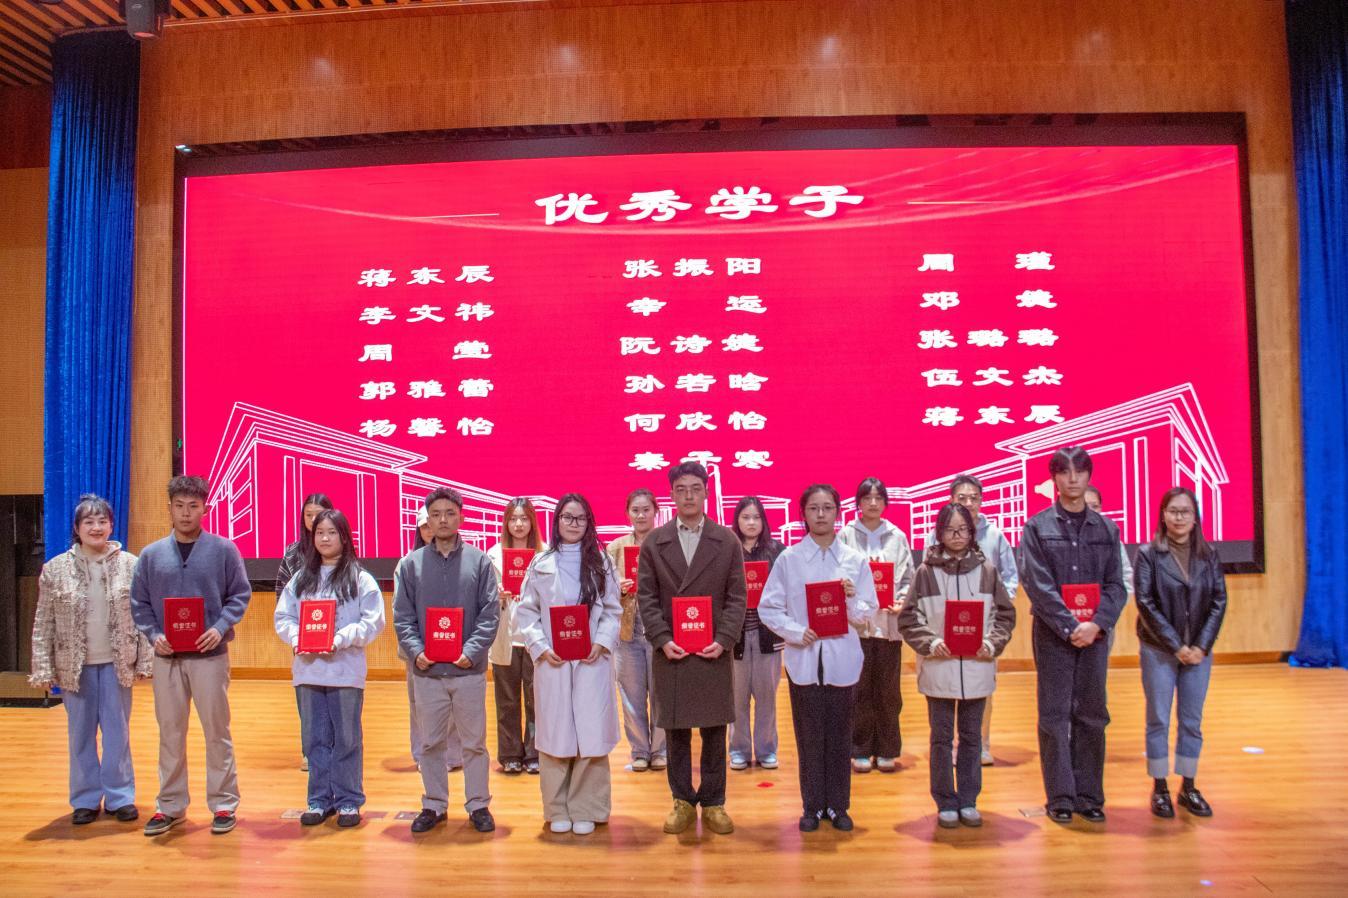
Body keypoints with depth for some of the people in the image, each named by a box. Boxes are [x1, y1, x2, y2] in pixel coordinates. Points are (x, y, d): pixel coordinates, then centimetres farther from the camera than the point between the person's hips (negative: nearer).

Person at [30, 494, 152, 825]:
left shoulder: (131, 565, -2)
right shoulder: (55, 569, -1)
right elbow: (43, 625, 1)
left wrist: (145, 661, -4)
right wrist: (43, 670, -3)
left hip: (116, 664, 0)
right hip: (75, 666, 1)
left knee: (117, 733, 7)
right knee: (80, 735, 10)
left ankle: (120, 797, 19)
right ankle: (86, 800, 23)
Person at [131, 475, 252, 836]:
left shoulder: (224, 550, -1)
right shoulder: (151, 554, 6)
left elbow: (240, 595, -1)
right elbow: (139, 603, 8)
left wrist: (220, 628, -15)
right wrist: (153, 635, -8)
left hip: (210, 655, -2)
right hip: (166, 657, 3)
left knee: (217, 732, 4)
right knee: (170, 734, 11)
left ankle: (224, 804, 14)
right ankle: (170, 806, 23)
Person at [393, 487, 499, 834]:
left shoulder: (479, 561, 0)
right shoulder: (412, 563, 3)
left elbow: (490, 613, -4)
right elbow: (402, 616, 2)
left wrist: (472, 650, -15)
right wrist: (416, 651, -12)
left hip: (469, 669, -1)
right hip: (427, 671, 1)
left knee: (474, 742, 8)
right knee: (430, 743, 12)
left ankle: (478, 805, 22)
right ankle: (434, 805, 27)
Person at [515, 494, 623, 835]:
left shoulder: (601, 563, 7)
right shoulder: (540, 563, 7)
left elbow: (613, 611, 6)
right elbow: (526, 612, 5)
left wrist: (601, 643, -10)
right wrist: (541, 648, -9)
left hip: (592, 661, 0)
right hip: (552, 662, 0)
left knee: (591, 735, -1)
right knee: (555, 735, 3)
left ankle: (586, 810, 11)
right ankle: (557, 810, 16)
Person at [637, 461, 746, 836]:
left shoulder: (728, 541, 4)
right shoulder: (654, 543, 5)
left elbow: (736, 597, 1)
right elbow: (646, 597, 1)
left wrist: (724, 640, -11)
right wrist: (662, 640, -10)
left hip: (714, 651, 0)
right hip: (670, 652, 0)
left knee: (714, 730, 7)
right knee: (676, 730, 8)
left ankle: (713, 802, 19)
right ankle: (683, 801, 21)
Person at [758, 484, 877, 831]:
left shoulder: (856, 560, 2)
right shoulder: (788, 559, -1)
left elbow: (868, 615, 4)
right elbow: (768, 607, 0)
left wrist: (852, 598, -16)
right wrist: (796, 632, -14)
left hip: (842, 659, 1)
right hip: (803, 658, -1)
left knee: (839, 734, 9)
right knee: (809, 735, 7)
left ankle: (838, 805, 24)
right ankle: (812, 806, 22)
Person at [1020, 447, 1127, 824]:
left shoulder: (1106, 529, 9)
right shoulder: (1037, 527, -1)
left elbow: (1115, 585, 4)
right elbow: (1038, 585, -8)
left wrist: (1097, 624, -12)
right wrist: (1070, 626, -16)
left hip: (1094, 633, 3)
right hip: (1053, 634, -3)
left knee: (1092, 714, 8)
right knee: (1055, 715, 2)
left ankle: (1089, 795, 18)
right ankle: (1060, 797, 10)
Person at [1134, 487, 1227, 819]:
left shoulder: (1208, 554, 4)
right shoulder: (1149, 554, -4)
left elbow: (1219, 601, 2)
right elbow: (1146, 603, -9)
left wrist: (1201, 646, -7)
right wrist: (1176, 646, -12)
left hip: (1199, 650, 3)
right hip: (1159, 650, -3)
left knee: (1192, 721, 9)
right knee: (1158, 720, 4)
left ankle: (1188, 787, 21)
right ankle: (1159, 789, 14)